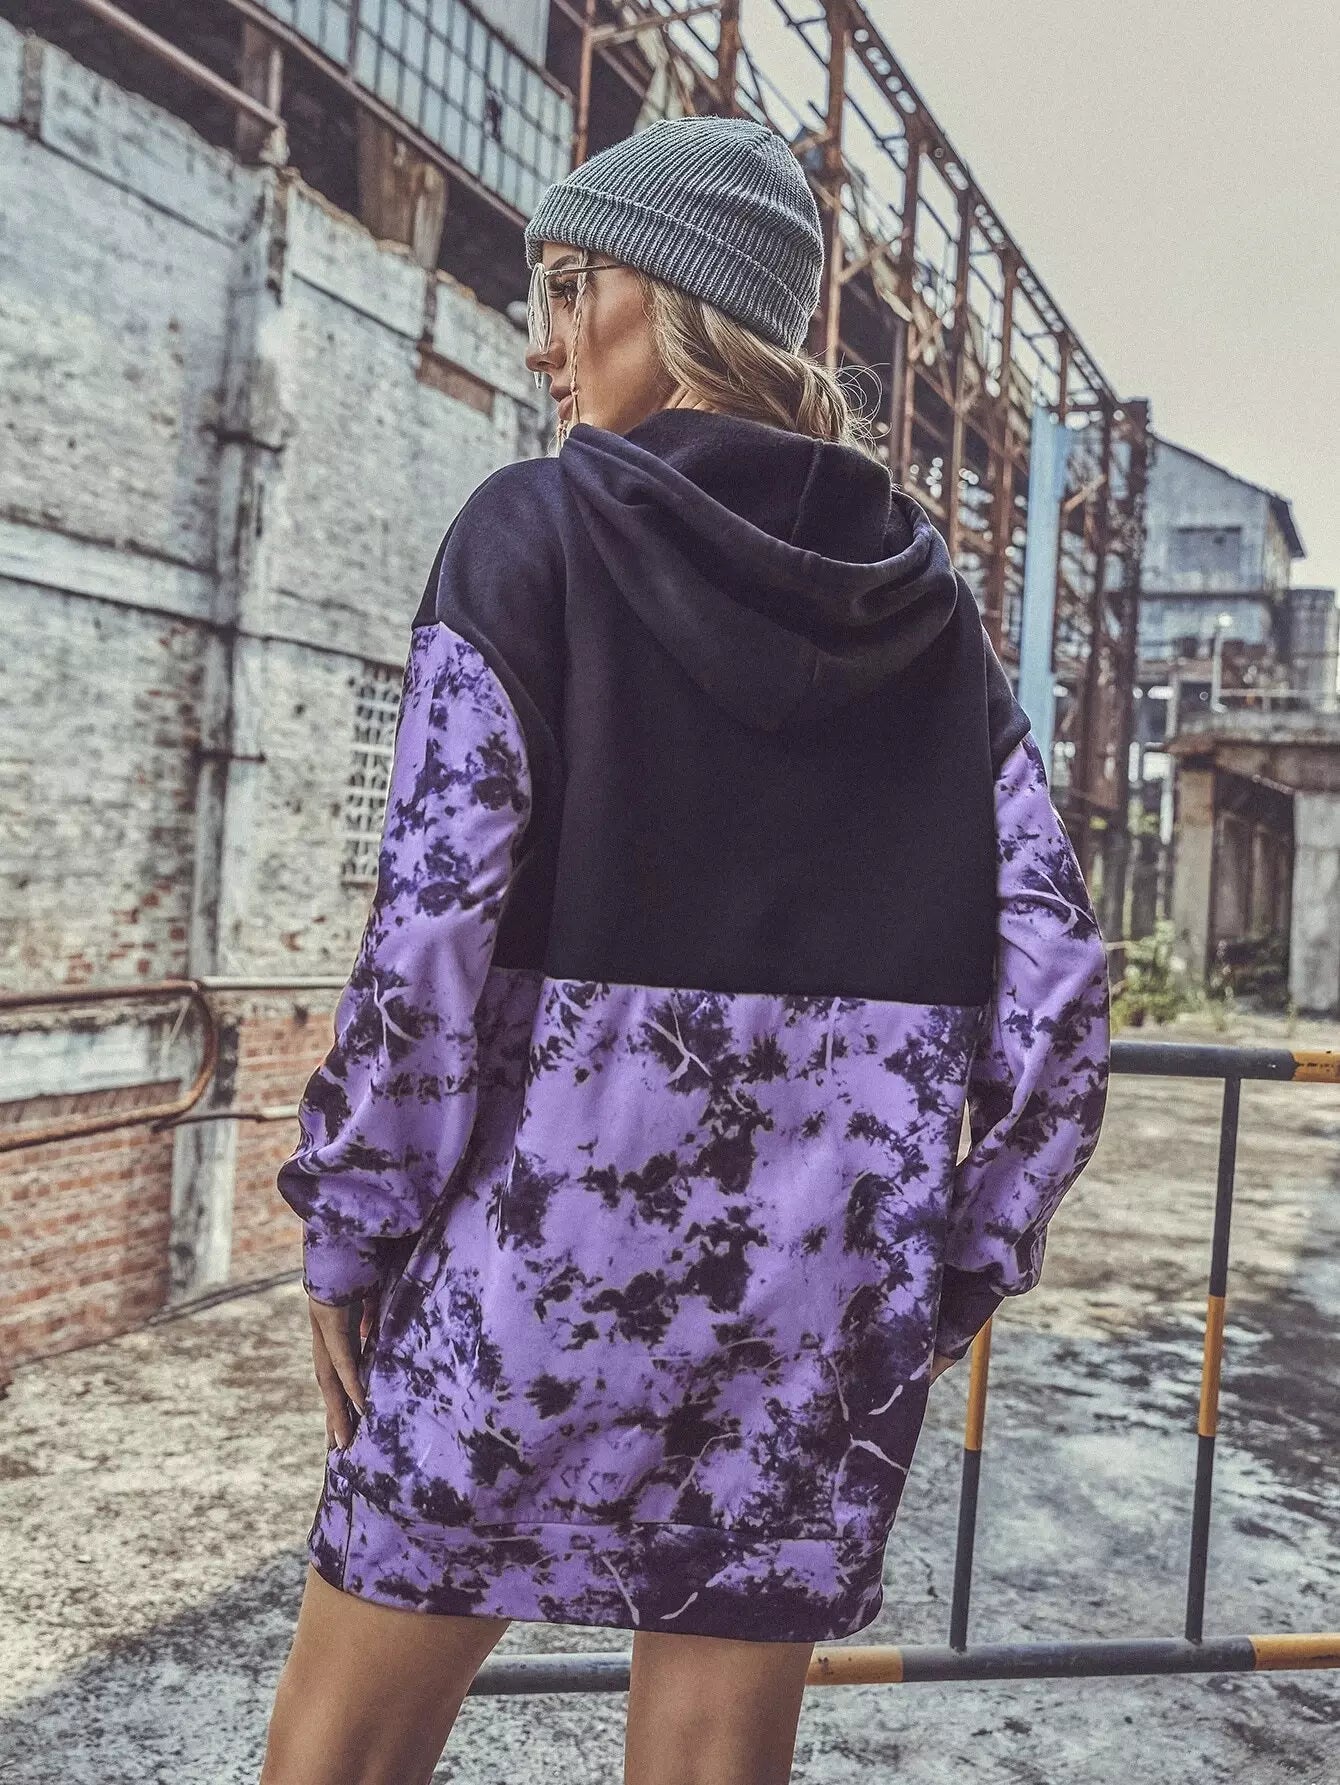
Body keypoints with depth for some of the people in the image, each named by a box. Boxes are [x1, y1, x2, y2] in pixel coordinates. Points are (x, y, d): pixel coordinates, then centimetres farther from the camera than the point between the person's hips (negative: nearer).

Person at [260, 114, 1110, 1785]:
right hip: (825, 1293, 5)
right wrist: (958, 1269, 12)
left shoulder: (536, 530, -4)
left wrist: (351, 1230, -2)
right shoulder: (931, 607, 8)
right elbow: (1058, 988, 4)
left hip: (549, 1241, -4)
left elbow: (432, 922, -13)